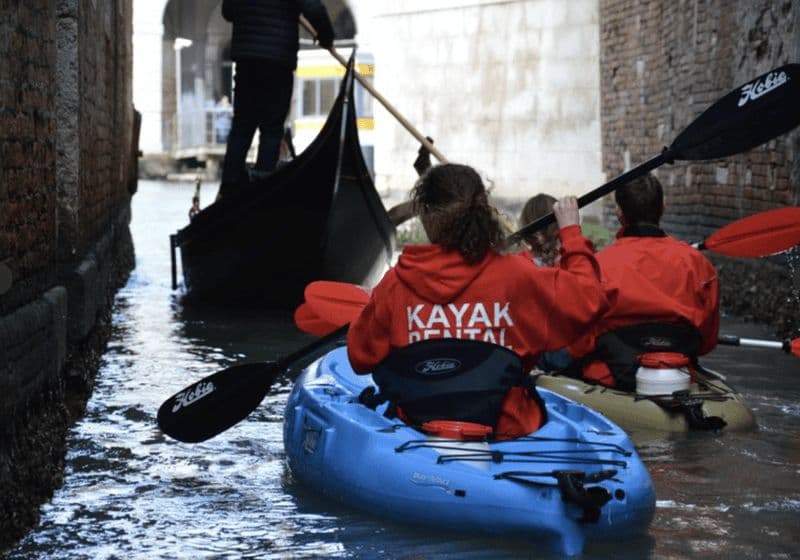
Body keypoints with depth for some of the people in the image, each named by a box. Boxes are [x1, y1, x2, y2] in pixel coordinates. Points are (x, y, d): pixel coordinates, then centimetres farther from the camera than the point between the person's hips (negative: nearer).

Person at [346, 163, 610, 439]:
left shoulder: (395, 282, -7)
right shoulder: (515, 275, -10)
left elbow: (361, 358, 2)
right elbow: (589, 299, 0)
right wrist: (571, 231, 11)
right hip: (504, 426, -2)